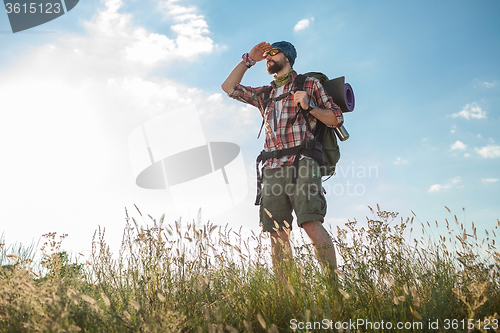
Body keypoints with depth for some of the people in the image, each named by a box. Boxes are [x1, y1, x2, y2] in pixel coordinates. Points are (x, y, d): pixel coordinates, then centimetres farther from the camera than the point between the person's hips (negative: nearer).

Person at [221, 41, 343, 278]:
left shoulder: (309, 84, 15)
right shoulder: (265, 94, 27)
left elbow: (337, 118, 11)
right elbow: (229, 87, 28)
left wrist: (309, 106, -5)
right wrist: (249, 59, 24)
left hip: (301, 163, -4)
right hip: (272, 169, 5)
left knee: (312, 225, -21)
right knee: (277, 233, -4)